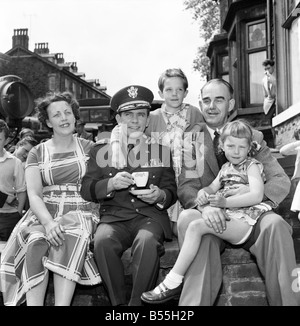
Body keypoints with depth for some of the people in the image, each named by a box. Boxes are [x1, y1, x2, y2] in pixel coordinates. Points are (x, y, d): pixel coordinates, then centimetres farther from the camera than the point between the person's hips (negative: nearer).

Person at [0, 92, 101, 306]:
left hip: (81, 212, -1)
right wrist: (48, 222, -20)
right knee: (36, 241, -32)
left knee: (69, 239, -34)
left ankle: (62, 303, -37)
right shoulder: (37, 153, 12)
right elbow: (34, 194, -2)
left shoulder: (89, 148, 12)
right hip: (44, 214, 1)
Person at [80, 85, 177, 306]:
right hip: (114, 216, 1)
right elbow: (86, 190, 6)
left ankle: (138, 303, -17)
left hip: (150, 215, 0)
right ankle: (119, 303, -15)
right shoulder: (101, 149, 13)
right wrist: (111, 184, -15)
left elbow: (171, 191, 12)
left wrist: (160, 196, -13)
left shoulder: (161, 150, 15)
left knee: (147, 242, -34)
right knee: (102, 241, -32)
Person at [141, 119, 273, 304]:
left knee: (196, 226, -25)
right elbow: (213, 188, 19)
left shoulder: (252, 165, 1)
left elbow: (257, 196, -13)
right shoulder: (226, 167, 22)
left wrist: (225, 202, -26)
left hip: (244, 221, -8)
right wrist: (203, 192, -8)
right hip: (229, 218, 8)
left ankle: (173, 282, -23)